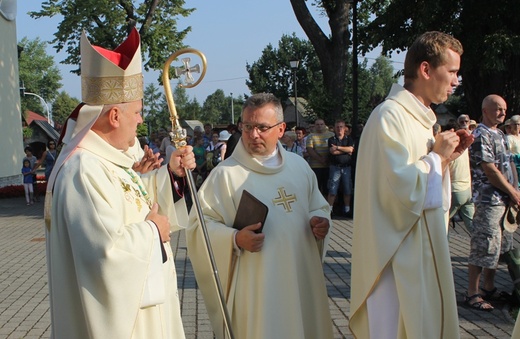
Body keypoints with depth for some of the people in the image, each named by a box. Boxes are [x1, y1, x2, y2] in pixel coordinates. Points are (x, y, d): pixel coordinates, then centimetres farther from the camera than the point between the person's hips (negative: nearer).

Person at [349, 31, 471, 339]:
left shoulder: (421, 116, 13)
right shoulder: (390, 116, -17)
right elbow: (401, 186, -26)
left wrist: (446, 157, 5)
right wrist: (436, 156, -13)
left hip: (423, 247, 10)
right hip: (398, 256, -10)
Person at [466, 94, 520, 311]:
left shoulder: (500, 135, 17)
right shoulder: (481, 135, -13)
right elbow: (490, 170, -18)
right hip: (488, 199, -10)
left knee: (498, 247, 15)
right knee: (483, 247, -7)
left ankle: (489, 289, 25)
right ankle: (472, 294, 0)